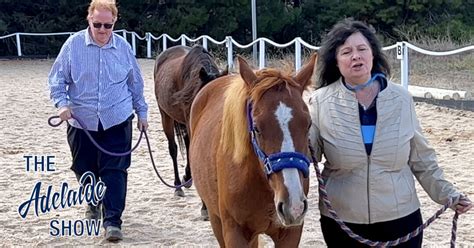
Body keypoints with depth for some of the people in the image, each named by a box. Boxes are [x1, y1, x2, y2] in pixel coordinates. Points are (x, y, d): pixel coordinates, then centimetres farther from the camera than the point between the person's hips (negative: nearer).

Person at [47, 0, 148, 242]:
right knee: (84, 168, 14)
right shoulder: (74, 45, -6)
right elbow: (57, 79, 0)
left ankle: (112, 220, -5)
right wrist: (62, 103, -15)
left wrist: (142, 112, 13)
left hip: (117, 121, -1)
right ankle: (93, 203, 41)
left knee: (115, 170, -7)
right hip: (81, 121, 1)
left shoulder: (123, 47, -1)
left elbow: (136, 84, 10)